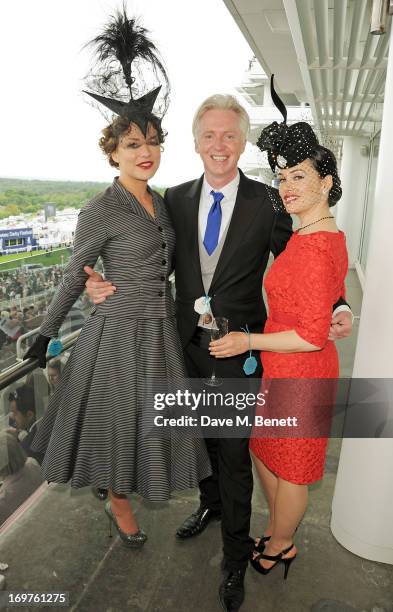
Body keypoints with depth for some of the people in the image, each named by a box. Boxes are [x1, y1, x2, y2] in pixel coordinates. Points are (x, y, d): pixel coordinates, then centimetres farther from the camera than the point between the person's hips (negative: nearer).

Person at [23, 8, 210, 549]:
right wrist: (48, 332, 1)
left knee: (149, 417, 20)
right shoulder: (100, 211, -15)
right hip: (119, 330, -7)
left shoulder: (160, 203, 6)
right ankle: (118, 503, 38)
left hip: (161, 328, 7)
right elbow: (74, 276, -6)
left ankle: (114, 481, 48)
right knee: (119, 418, 11)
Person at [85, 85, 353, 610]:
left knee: (234, 449, 7)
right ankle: (210, 502, 52)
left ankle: (236, 553, 31)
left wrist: (336, 307, -19)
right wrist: (104, 285, -12)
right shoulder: (175, 199, 1)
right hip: (189, 340, 4)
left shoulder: (268, 201, -8)